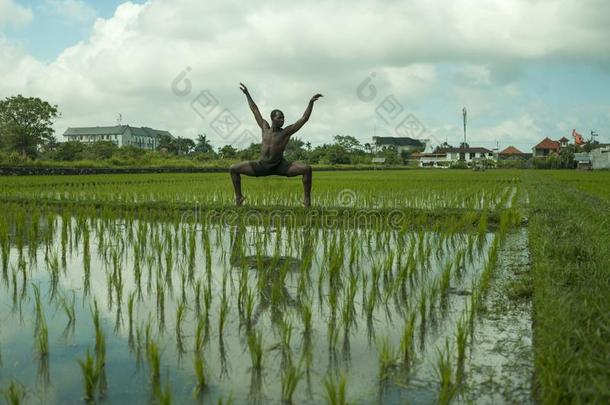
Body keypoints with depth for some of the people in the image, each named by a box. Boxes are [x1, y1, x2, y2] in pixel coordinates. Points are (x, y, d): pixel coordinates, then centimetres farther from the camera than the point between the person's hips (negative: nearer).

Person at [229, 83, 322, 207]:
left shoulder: (286, 131, -6)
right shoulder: (265, 127, 2)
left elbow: (304, 118, -10)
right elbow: (255, 111, 12)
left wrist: (311, 102, -19)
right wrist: (247, 94, 17)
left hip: (280, 166, -3)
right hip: (262, 166, 3)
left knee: (307, 169, -26)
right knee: (233, 169, -4)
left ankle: (307, 199, -13)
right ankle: (238, 197, 11)